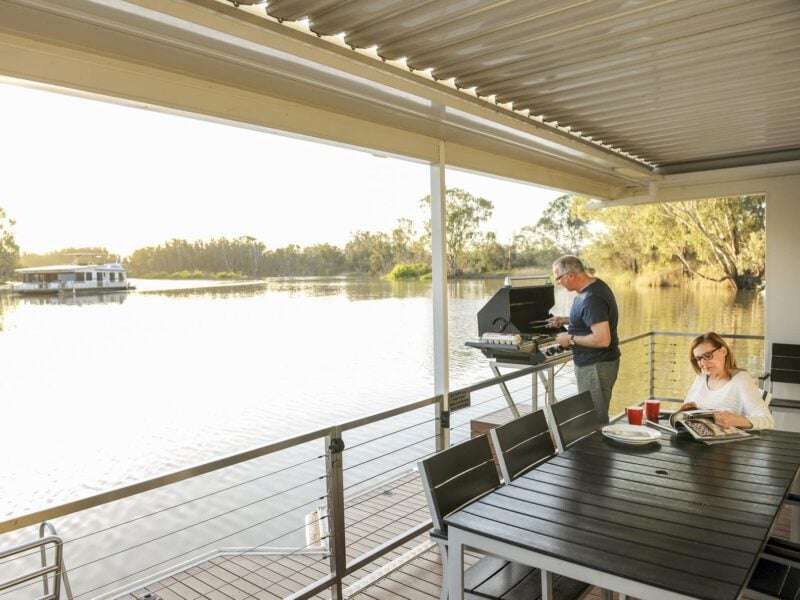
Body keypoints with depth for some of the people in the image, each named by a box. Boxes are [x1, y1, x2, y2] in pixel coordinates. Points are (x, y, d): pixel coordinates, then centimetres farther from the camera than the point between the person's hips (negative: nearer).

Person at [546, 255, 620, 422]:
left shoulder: (591, 299, -24)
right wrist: (565, 320, 13)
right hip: (596, 363, 10)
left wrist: (571, 339, -17)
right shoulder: (595, 285, 7)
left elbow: (602, 339, -29)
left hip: (596, 367, -10)